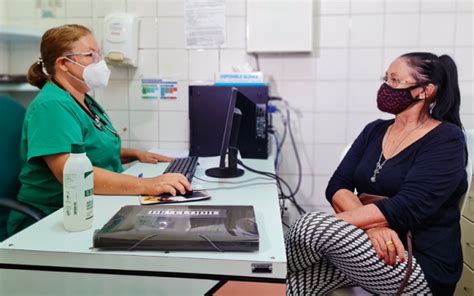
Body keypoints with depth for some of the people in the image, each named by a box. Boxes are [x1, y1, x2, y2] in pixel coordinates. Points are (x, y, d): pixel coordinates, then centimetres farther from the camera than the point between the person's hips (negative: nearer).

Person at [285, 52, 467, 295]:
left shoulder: (446, 140, -8)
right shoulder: (374, 131, 10)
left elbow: (407, 207, -23)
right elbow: (336, 186, -2)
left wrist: (330, 225, -26)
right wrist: (371, 226, -22)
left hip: (421, 266, -4)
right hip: (366, 249, 5)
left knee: (311, 227, -26)